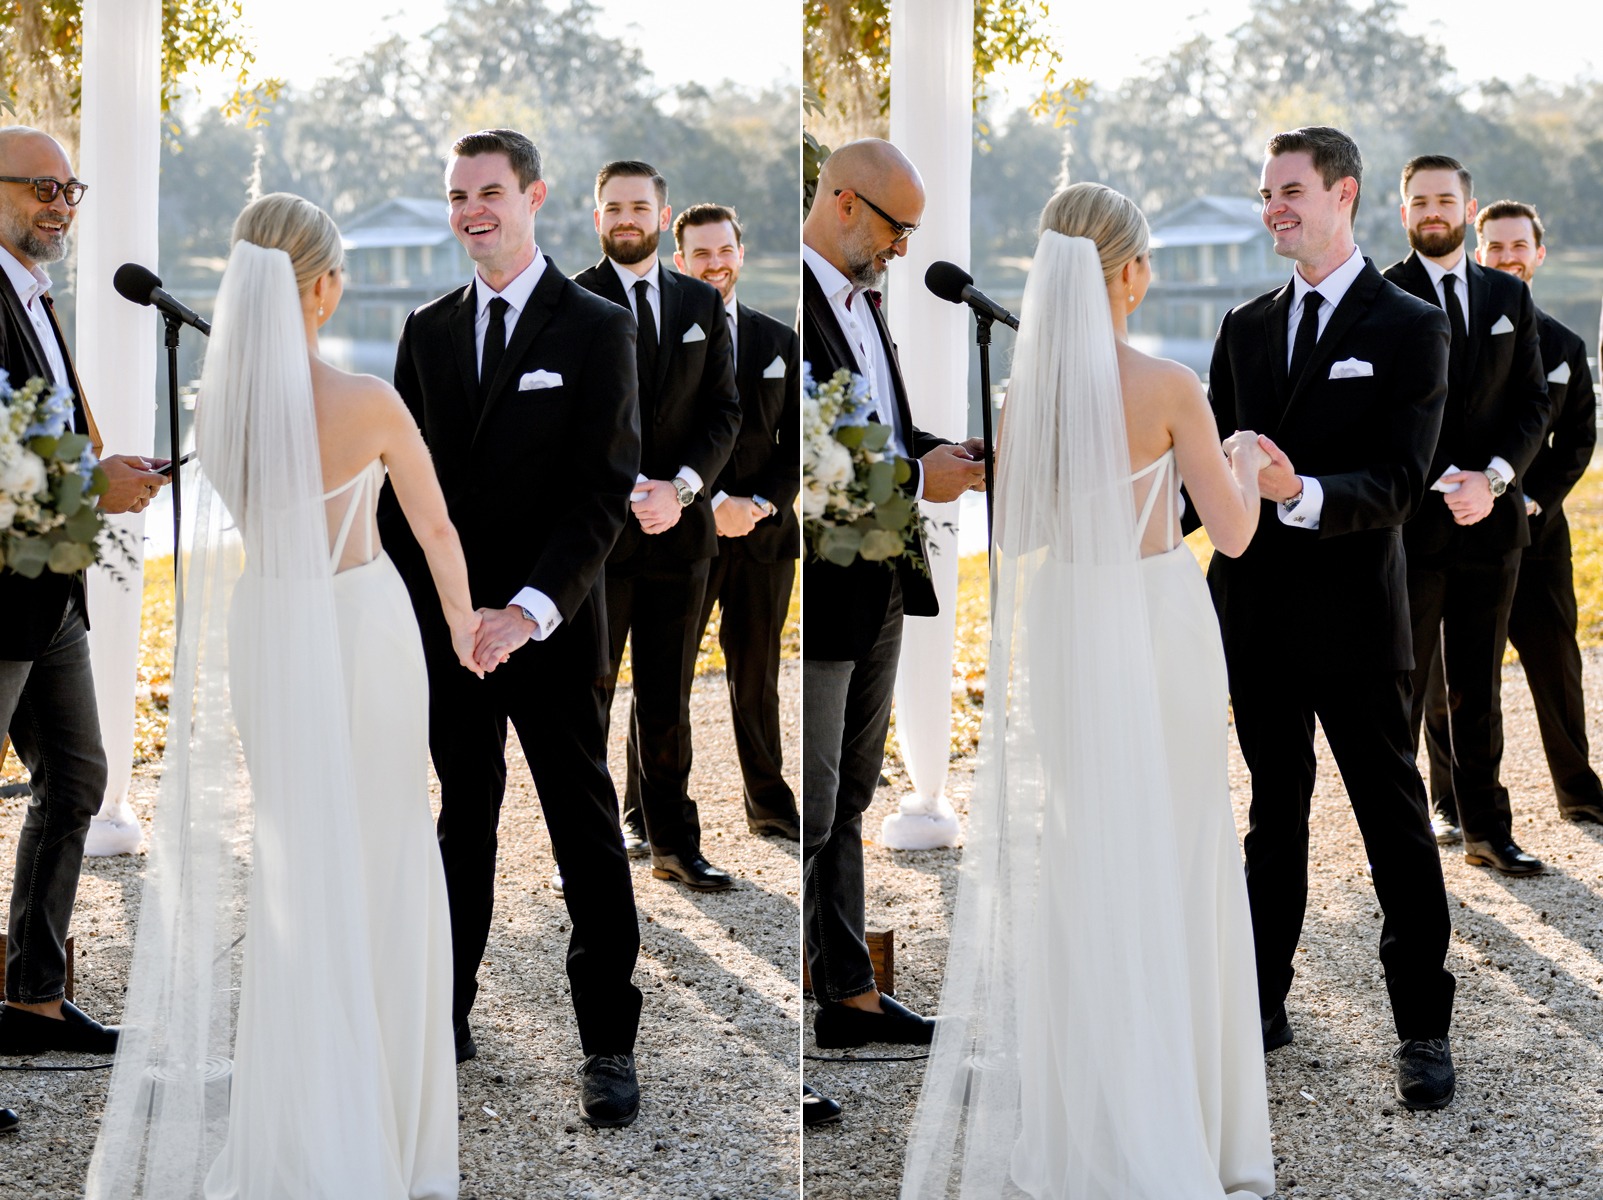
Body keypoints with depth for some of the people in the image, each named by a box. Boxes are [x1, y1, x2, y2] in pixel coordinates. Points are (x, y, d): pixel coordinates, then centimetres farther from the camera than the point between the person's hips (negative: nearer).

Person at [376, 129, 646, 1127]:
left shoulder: (597, 328, -3)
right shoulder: (429, 331, 11)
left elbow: (606, 488, -9)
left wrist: (528, 610, -18)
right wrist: (423, 604, 1)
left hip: (553, 627, -4)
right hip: (445, 626, 4)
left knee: (588, 835, 1)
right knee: (463, 823, 11)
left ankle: (609, 1045, 6)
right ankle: (449, 1018, 19)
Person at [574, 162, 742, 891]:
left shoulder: (702, 304, 11)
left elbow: (724, 410, 8)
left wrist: (682, 487, -8)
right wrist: (629, 493, -15)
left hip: (679, 528, 3)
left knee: (667, 699, 9)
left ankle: (671, 841, 16)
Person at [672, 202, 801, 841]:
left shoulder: (780, 342, 10)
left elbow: (796, 441, 9)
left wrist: (762, 503, -8)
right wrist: (712, 503, -16)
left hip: (764, 530, 3)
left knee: (757, 677, 12)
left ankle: (769, 803, 22)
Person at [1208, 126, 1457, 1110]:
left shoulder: (1410, 328, -5)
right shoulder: (1246, 327, 12)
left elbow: (1399, 485, -14)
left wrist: (1302, 493, -32)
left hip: (1353, 618, -5)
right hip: (1257, 609, 5)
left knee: (1394, 817, 1)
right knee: (1274, 809, 15)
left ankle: (1425, 1028, 8)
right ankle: (1265, 1001, 24)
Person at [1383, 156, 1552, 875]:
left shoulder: (1509, 297, 11)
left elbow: (1534, 402, 7)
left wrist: (1494, 478, -9)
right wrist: (1448, 481, -16)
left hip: (1491, 519, 4)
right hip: (1410, 519, -4)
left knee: (1479, 689, 10)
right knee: (1402, 685, 1)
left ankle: (1486, 829, 16)